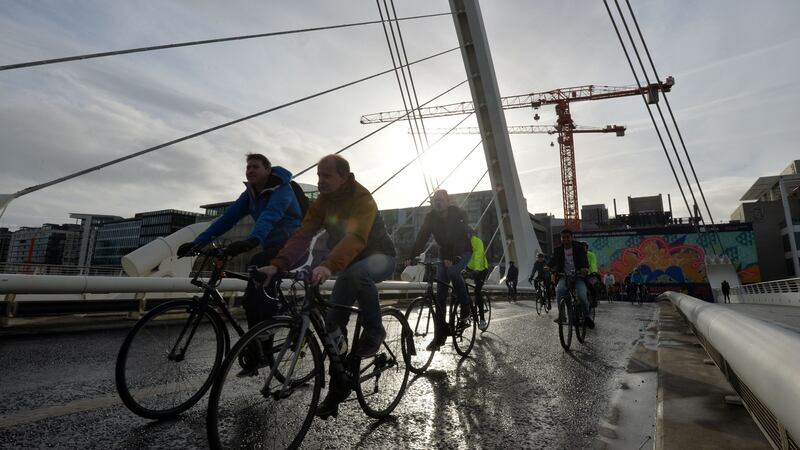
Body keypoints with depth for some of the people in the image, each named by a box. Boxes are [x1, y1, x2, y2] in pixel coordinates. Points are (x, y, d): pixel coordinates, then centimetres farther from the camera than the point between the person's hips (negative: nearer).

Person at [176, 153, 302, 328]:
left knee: (258, 262, -33)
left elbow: (270, 215, -33)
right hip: (272, 246, 7)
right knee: (251, 300, -3)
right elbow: (227, 218, -1)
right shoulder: (250, 194, 8)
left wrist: (252, 240, -51)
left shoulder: (281, 189, -14)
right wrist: (197, 243, -12)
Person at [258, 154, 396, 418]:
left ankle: (374, 330, -17)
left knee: (357, 273, -41)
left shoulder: (363, 200, -26)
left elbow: (355, 238, -42)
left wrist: (328, 267, -58)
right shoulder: (321, 203, -7)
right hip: (349, 264, 6)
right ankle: (337, 390, 13)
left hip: (380, 257, -6)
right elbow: (302, 236, -17)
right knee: (335, 323, -2)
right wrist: (277, 265, -32)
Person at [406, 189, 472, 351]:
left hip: (462, 251, -4)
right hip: (445, 253, 4)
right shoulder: (431, 217, -8)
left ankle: (465, 309, -12)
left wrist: (452, 258, -47)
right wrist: (411, 256, -31)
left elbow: (459, 236, -32)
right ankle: (440, 335, -3)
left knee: (452, 271, -35)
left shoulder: (458, 214, -19)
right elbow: (422, 237, -16)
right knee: (440, 292, -7)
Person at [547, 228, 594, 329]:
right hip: (564, 276, 1)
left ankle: (587, 316, 7)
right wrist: (548, 267, -31)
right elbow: (553, 260, -7)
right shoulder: (558, 250, 6)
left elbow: (584, 260, -11)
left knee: (582, 295, -24)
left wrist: (585, 268, -34)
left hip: (578, 276, -1)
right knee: (559, 289, -31)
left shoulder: (578, 248, 2)